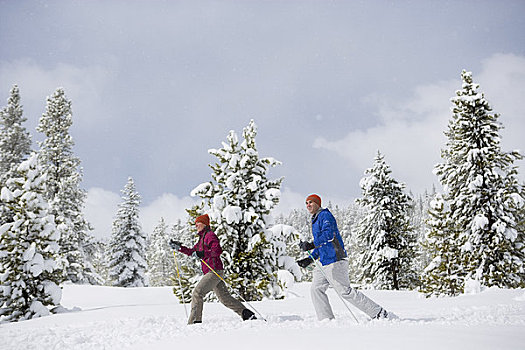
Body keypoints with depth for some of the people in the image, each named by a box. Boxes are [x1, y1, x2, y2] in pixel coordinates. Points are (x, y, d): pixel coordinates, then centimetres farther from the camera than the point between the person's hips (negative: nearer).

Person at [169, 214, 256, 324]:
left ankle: (195, 321, -12)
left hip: (215, 271, -10)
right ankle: (247, 314, 13)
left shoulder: (210, 235, -7)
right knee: (225, 298, 11)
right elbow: (192, 252, 26)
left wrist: (203, 254, -25)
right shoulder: (202, 238, 22)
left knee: (197, 293, -13)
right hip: (211, 273, 10)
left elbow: (218, 250, -20)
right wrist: (179, 247, 17)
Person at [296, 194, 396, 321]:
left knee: (345, 291, -9)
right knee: (316, 289, 2)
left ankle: (379, 313, -3)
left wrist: (312, 245, -30)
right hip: (324, 263, 10)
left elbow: (328, 234, -24)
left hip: (335, 260, -10)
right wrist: (310, 259, 23)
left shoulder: (324, 215, -6)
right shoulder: (315, 221, 23)